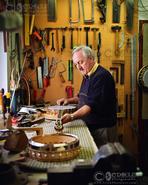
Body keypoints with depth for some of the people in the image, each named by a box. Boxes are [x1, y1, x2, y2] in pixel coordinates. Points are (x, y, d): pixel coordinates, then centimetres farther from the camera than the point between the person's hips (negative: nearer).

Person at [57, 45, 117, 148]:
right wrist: (69, 100, 9)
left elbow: (93, 104, -27)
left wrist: (72, 117, -34)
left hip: (102, 128, -9)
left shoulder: (102, 76, -19)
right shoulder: (87, 76, 12)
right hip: (90, 126, 9)